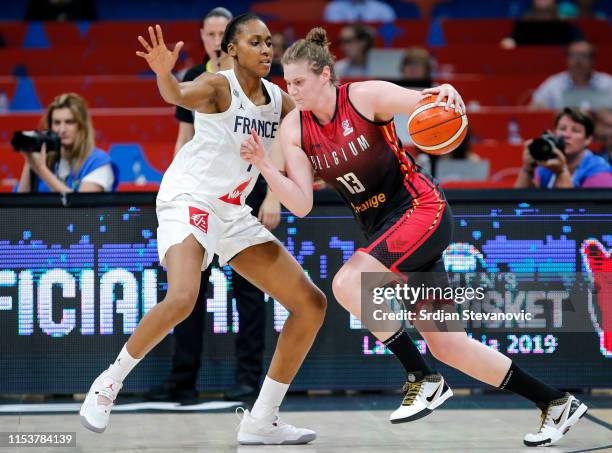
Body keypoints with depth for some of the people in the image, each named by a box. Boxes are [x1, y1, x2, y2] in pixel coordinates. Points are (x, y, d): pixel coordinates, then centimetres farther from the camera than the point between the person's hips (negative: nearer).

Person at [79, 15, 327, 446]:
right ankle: (110, 381, -9)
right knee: (181, 300, -33)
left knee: (312, 304, 2)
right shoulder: (218, 85, -12)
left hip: (234, 214, 8)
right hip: (189, 200, -8)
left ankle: (261, 420, 7)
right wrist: (164, 74, -56)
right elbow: (180, 95, -33)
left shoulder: (279, 99, 9)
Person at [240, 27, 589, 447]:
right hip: (381, 228, 6)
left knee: (347, 283, -27)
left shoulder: (366, 96, -14)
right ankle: (556, 404, 16)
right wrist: (265, 167, -21)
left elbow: (432, 107, -15)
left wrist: (448, 94, -37)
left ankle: (425, 379, -13)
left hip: (421, 209, -6)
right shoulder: (295, 129, 0)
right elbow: (301, 204, -6)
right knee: (446, 345, 4)